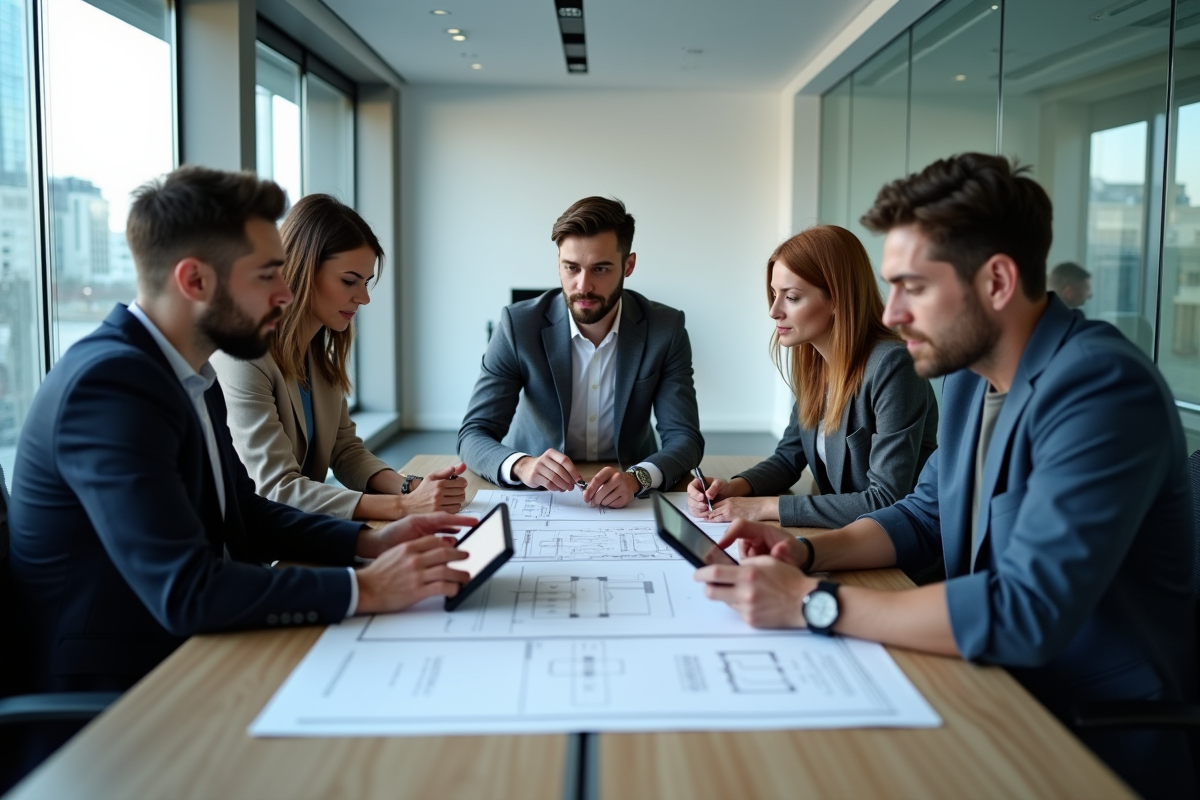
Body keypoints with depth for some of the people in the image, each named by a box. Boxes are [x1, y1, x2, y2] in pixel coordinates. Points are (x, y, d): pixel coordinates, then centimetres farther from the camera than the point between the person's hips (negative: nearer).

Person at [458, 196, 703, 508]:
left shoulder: (666, 329, -9)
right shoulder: (519, 325, -12)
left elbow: (684, 437, -11)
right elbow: (473, 435, -13)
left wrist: (636, 478, -33)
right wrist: (521, 466, -36)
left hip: (627, 499, 1)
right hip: (537, 492, -1)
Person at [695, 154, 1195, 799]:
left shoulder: (1101, 386, -25)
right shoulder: (968, 374, 3)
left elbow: (1027, 613, -32)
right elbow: (924, 517, 14)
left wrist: (812, 603, -28)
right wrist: (807, 552, -4)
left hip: (1108, 747, -7)